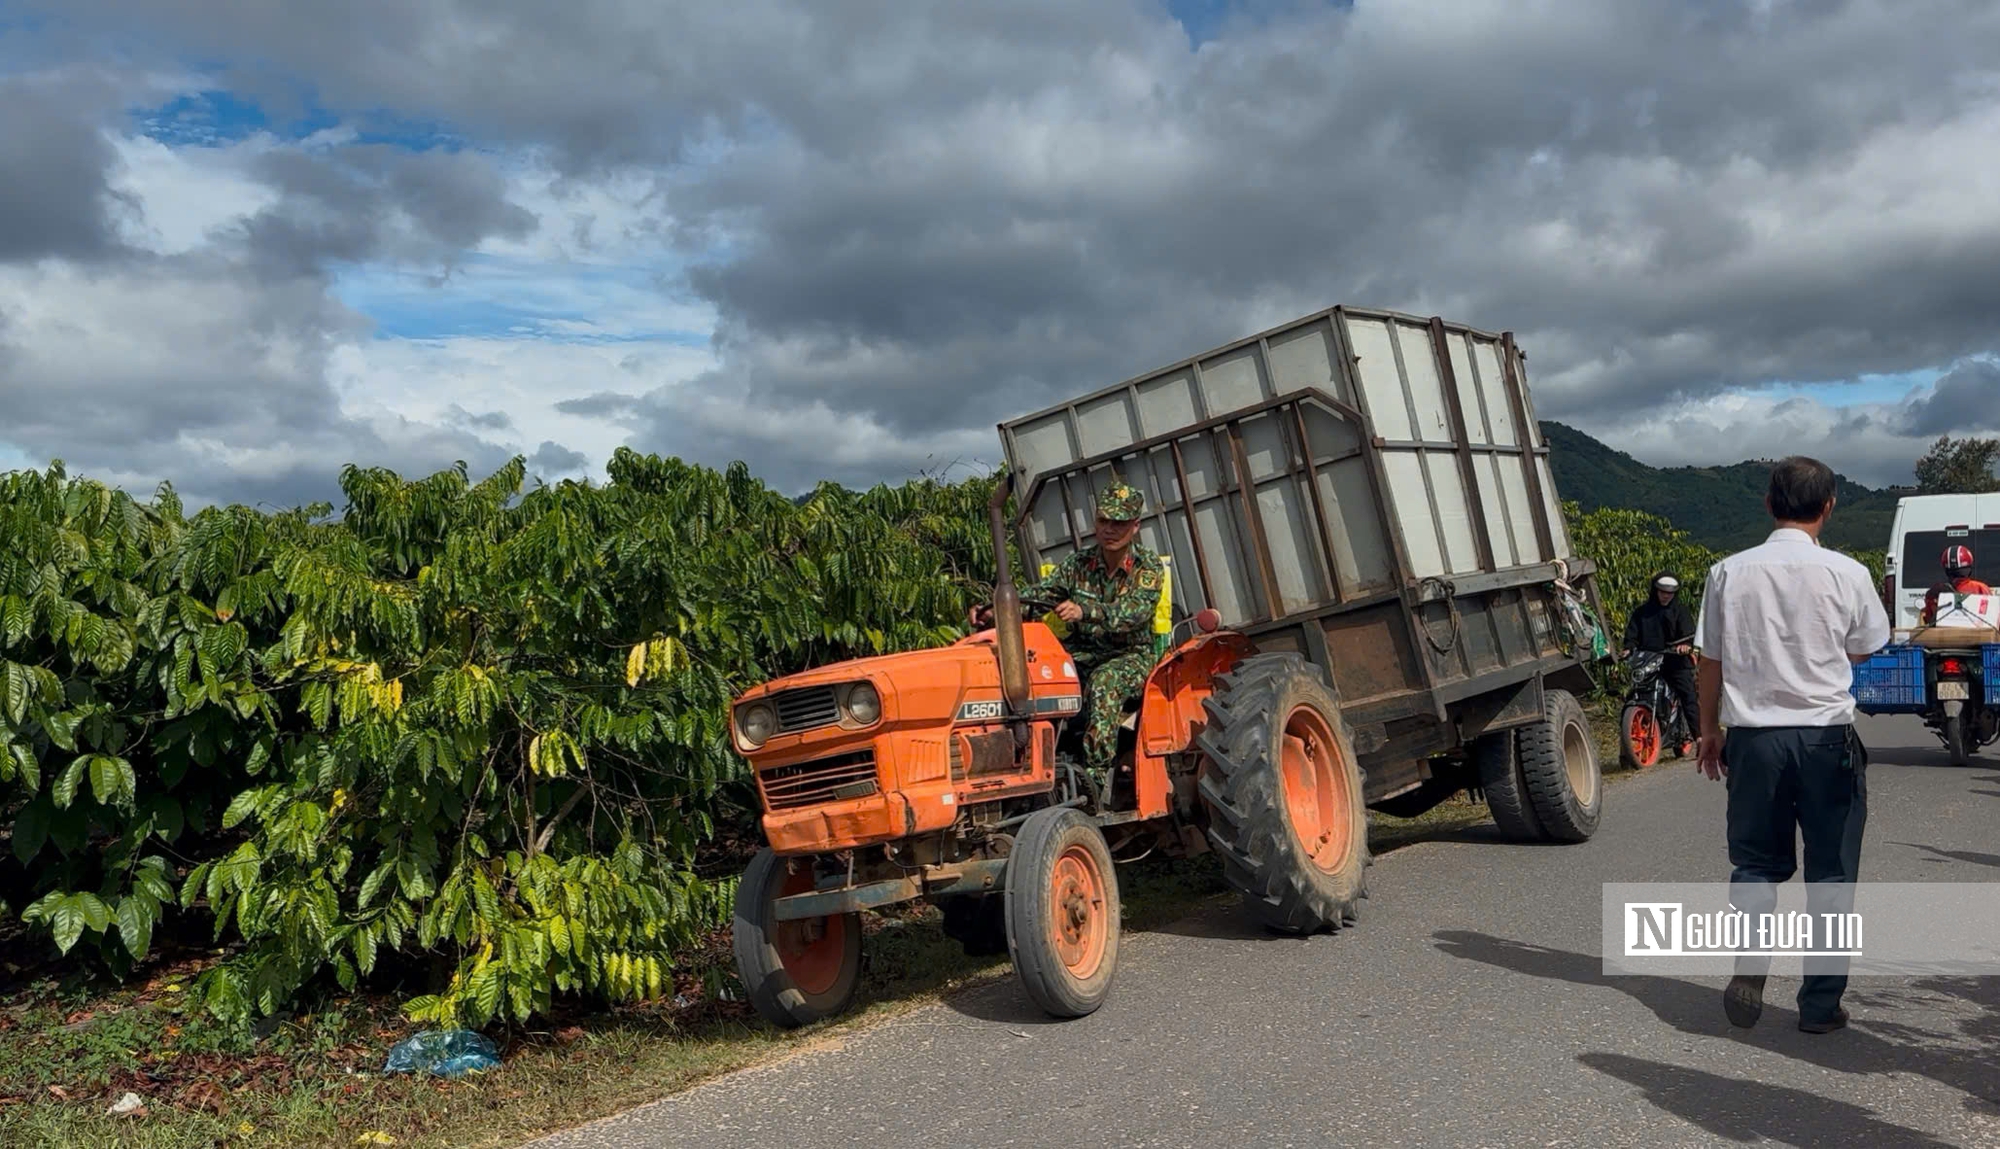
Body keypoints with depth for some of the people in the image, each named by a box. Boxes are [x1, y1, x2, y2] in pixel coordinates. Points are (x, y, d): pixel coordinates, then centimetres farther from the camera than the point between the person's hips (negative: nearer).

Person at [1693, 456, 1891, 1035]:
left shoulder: (1730, 572, -3)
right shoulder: (1846, 573, -7)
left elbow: (1711, 660, 3)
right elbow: (1864, 649, 9)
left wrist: (1709, 730, 14)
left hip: (1752, 733, 1)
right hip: (1825, 734, -1)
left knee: (1756, 861, 14)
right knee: (1830, 872, 10)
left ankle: (1749, 962, -7)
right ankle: (1821, 1002, 15)